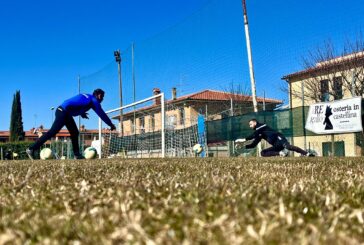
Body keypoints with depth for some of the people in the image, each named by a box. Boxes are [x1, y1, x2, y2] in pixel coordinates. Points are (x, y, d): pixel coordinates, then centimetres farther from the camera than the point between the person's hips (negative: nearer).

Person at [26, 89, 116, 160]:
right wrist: (111, 125, 15)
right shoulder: (94, 101, 0)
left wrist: (81, 113, 24)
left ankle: (77, 154, 15)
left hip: (62, 111, 10)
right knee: (52, 132, -13)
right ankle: (31, 149, -14)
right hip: (63, 112, -10)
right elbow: (102, 114, 5)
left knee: (74, 132, 14)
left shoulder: (86, 96, 22)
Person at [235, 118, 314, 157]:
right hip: (276, 145, 9)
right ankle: (281, 153, -17)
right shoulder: (259, 135, 27)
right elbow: (253, 145, 25)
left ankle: (307, 154, -44)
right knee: (263, 153, -4)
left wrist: (244, 139, -13)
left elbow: (254, 134, -14)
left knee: (288, 146, -35)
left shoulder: (261, 126, 3)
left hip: (279, 138, -9)